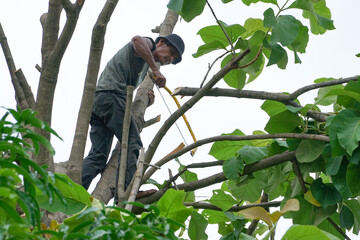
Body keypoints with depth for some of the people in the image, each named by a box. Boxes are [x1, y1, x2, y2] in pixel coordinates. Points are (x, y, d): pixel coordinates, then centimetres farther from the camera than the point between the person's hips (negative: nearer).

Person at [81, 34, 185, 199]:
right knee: (132, 143, -16)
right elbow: (137, 40, -18)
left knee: (98, 155, -1)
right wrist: (155, 70, -19)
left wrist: (146, 101, 12)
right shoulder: (147, 43, 9)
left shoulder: (145, 66, 35)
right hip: (110, 95, -9)